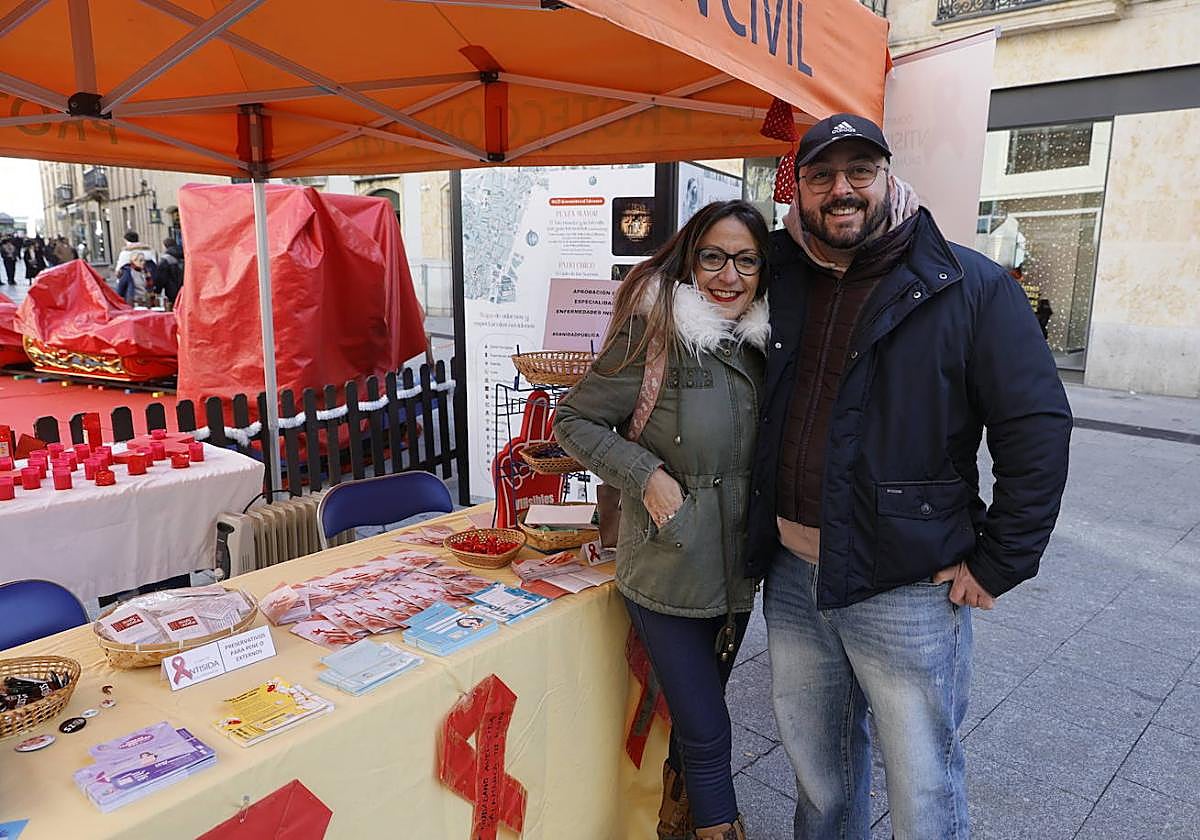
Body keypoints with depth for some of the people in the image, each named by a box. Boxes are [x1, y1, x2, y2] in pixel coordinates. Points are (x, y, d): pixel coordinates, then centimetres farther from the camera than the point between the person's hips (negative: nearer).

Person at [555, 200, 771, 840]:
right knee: (708, 732, 1)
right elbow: (575, 421, -11)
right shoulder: (656, 336, -15)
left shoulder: (761, 346, 3)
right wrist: (645, 474, -21)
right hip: (667, 571, -6)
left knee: (696, 716, 23)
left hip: (736, 572, 6)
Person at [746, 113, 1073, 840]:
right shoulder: (780, 285, 6)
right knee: (816, 766, 22)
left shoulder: (970, 286, -8)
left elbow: (1038, 427, -9)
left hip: (907, 588, -4)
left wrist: (998, 564, -10)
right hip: (791, 575, 5)